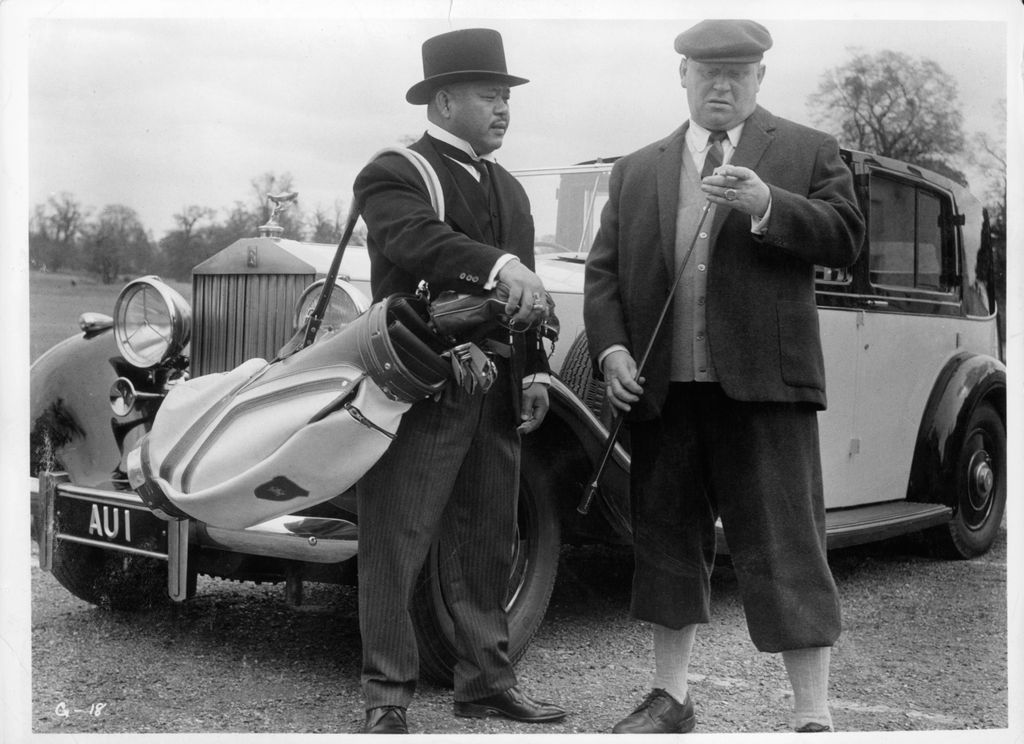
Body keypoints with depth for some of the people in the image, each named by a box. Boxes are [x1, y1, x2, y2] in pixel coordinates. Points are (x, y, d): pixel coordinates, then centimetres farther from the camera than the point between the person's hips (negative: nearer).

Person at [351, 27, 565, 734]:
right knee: (397, 542, -3)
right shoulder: (394, 174, -3)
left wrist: (535, 371, 10)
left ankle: (486, 679, 24)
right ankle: (388, 696, 5)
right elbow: (420, 239, -25)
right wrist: (498, 265, -39)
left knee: (489, 542, 13)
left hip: (497, 394, 7)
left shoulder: (509, 188, 21)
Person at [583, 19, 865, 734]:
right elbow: (604, 270, 13)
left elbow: (845, 237, -4)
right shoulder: (636, 171, 15)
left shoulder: (810, 153, 8)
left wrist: (766, 204, -19)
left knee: (786, 550, -3)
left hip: (764, 382, -4)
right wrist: (611, 348, -3)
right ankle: (671, 696, 27)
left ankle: (813, 716, 4)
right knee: (666, 540, 12)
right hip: (662, 388, 4)